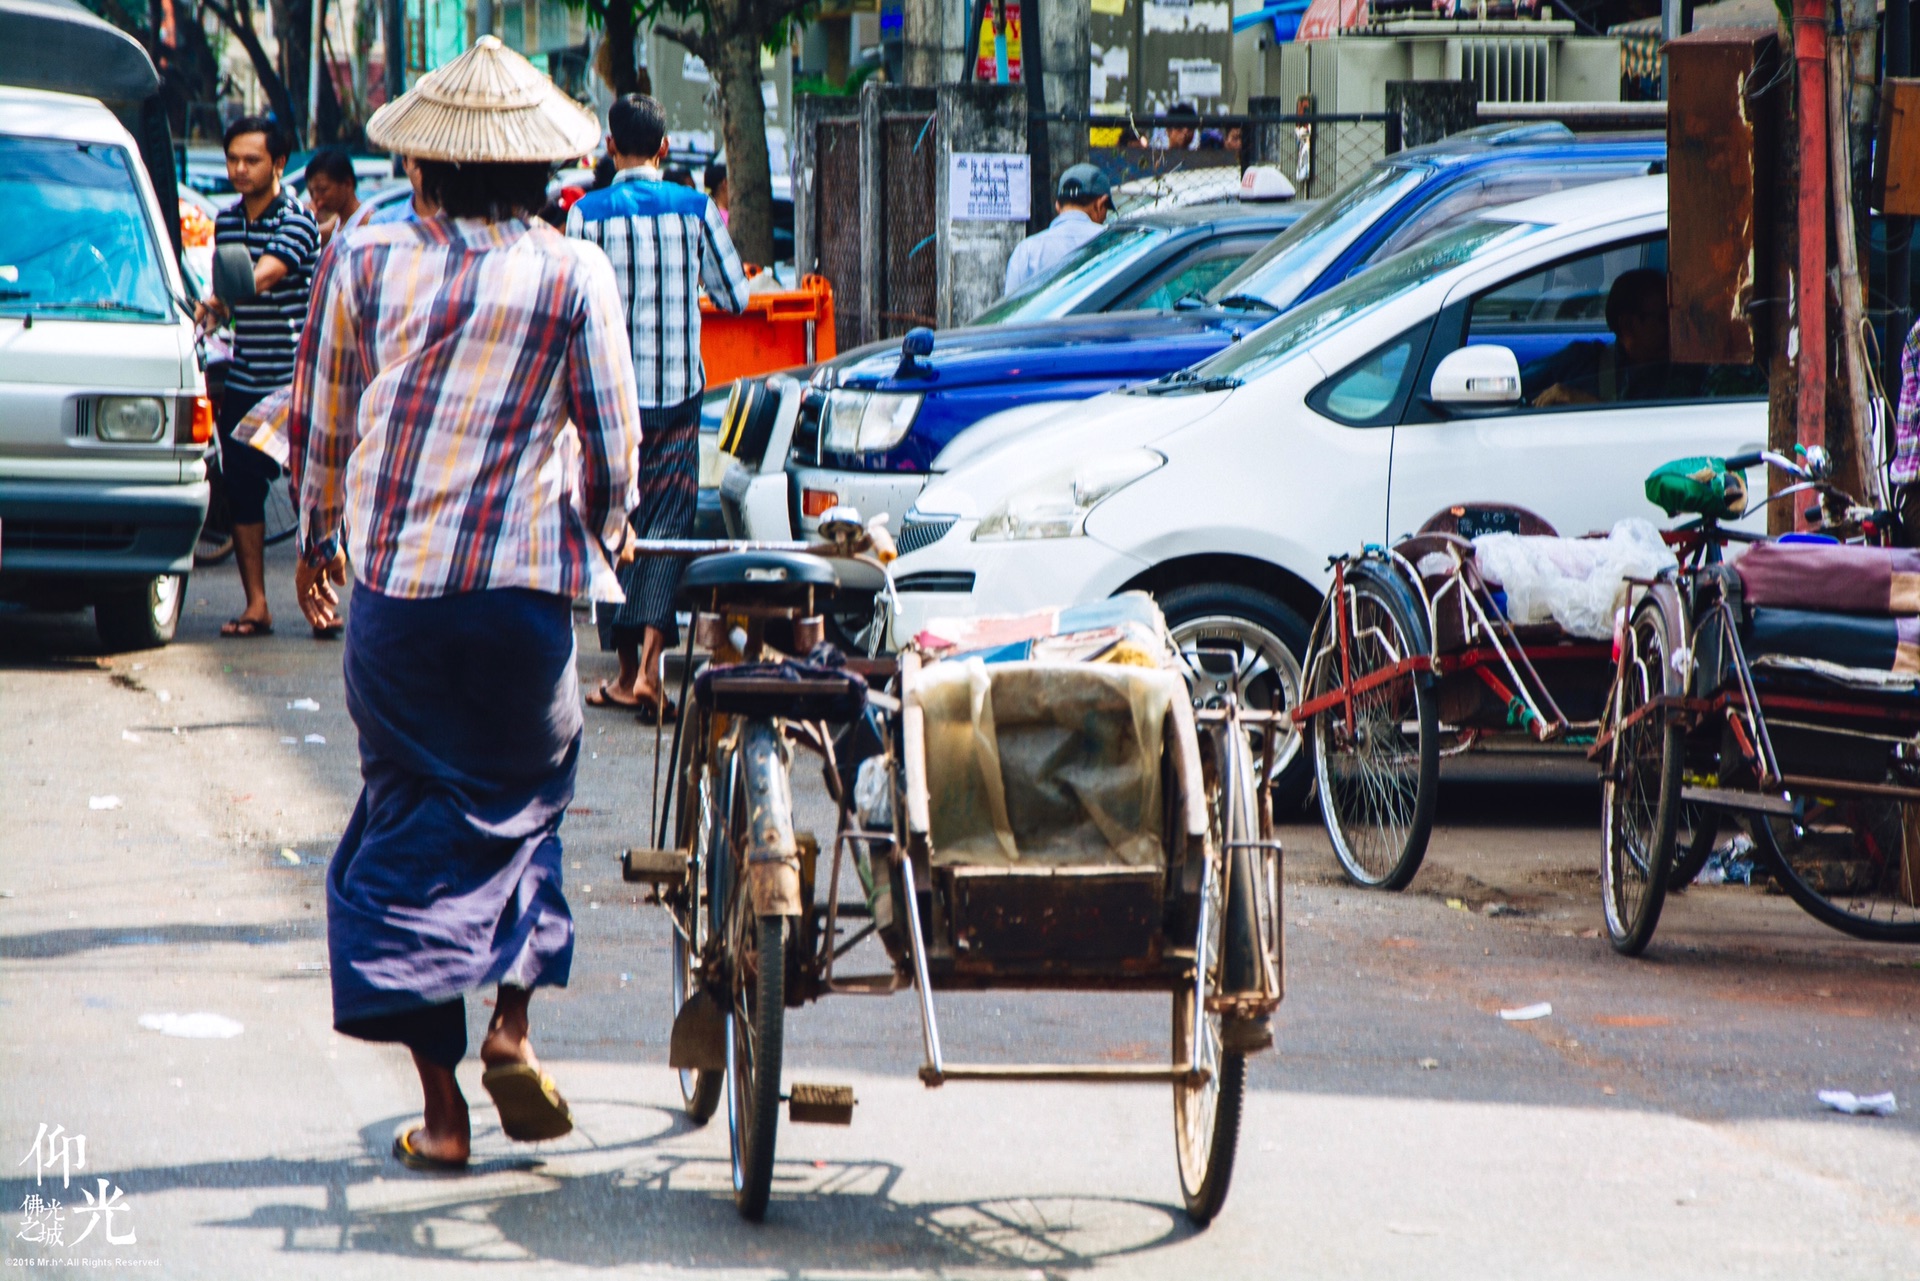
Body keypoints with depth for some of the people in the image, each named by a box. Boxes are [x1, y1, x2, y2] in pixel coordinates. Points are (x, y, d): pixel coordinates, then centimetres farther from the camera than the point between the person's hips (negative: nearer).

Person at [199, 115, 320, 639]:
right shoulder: (226, 221, 12)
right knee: (242, 491, 3)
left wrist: (212, 304, -42)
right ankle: (255, 605, 8)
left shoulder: (297, 222, -9)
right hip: (242, 381, 6)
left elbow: (264, 276, -27)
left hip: (292, 380, -6)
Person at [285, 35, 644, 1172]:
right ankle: (513, 1023, 3)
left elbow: (320, 422, 11)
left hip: (393, 587, 1)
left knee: (410, 825, 7)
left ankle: (441, 1107, 4)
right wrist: (607, 536, 22)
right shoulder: (574, 275, -4)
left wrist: (319, 537, 28)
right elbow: (613, 441, 1)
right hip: (525, 587, -1)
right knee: (522, 804, 19)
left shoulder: (365, 260, 1)